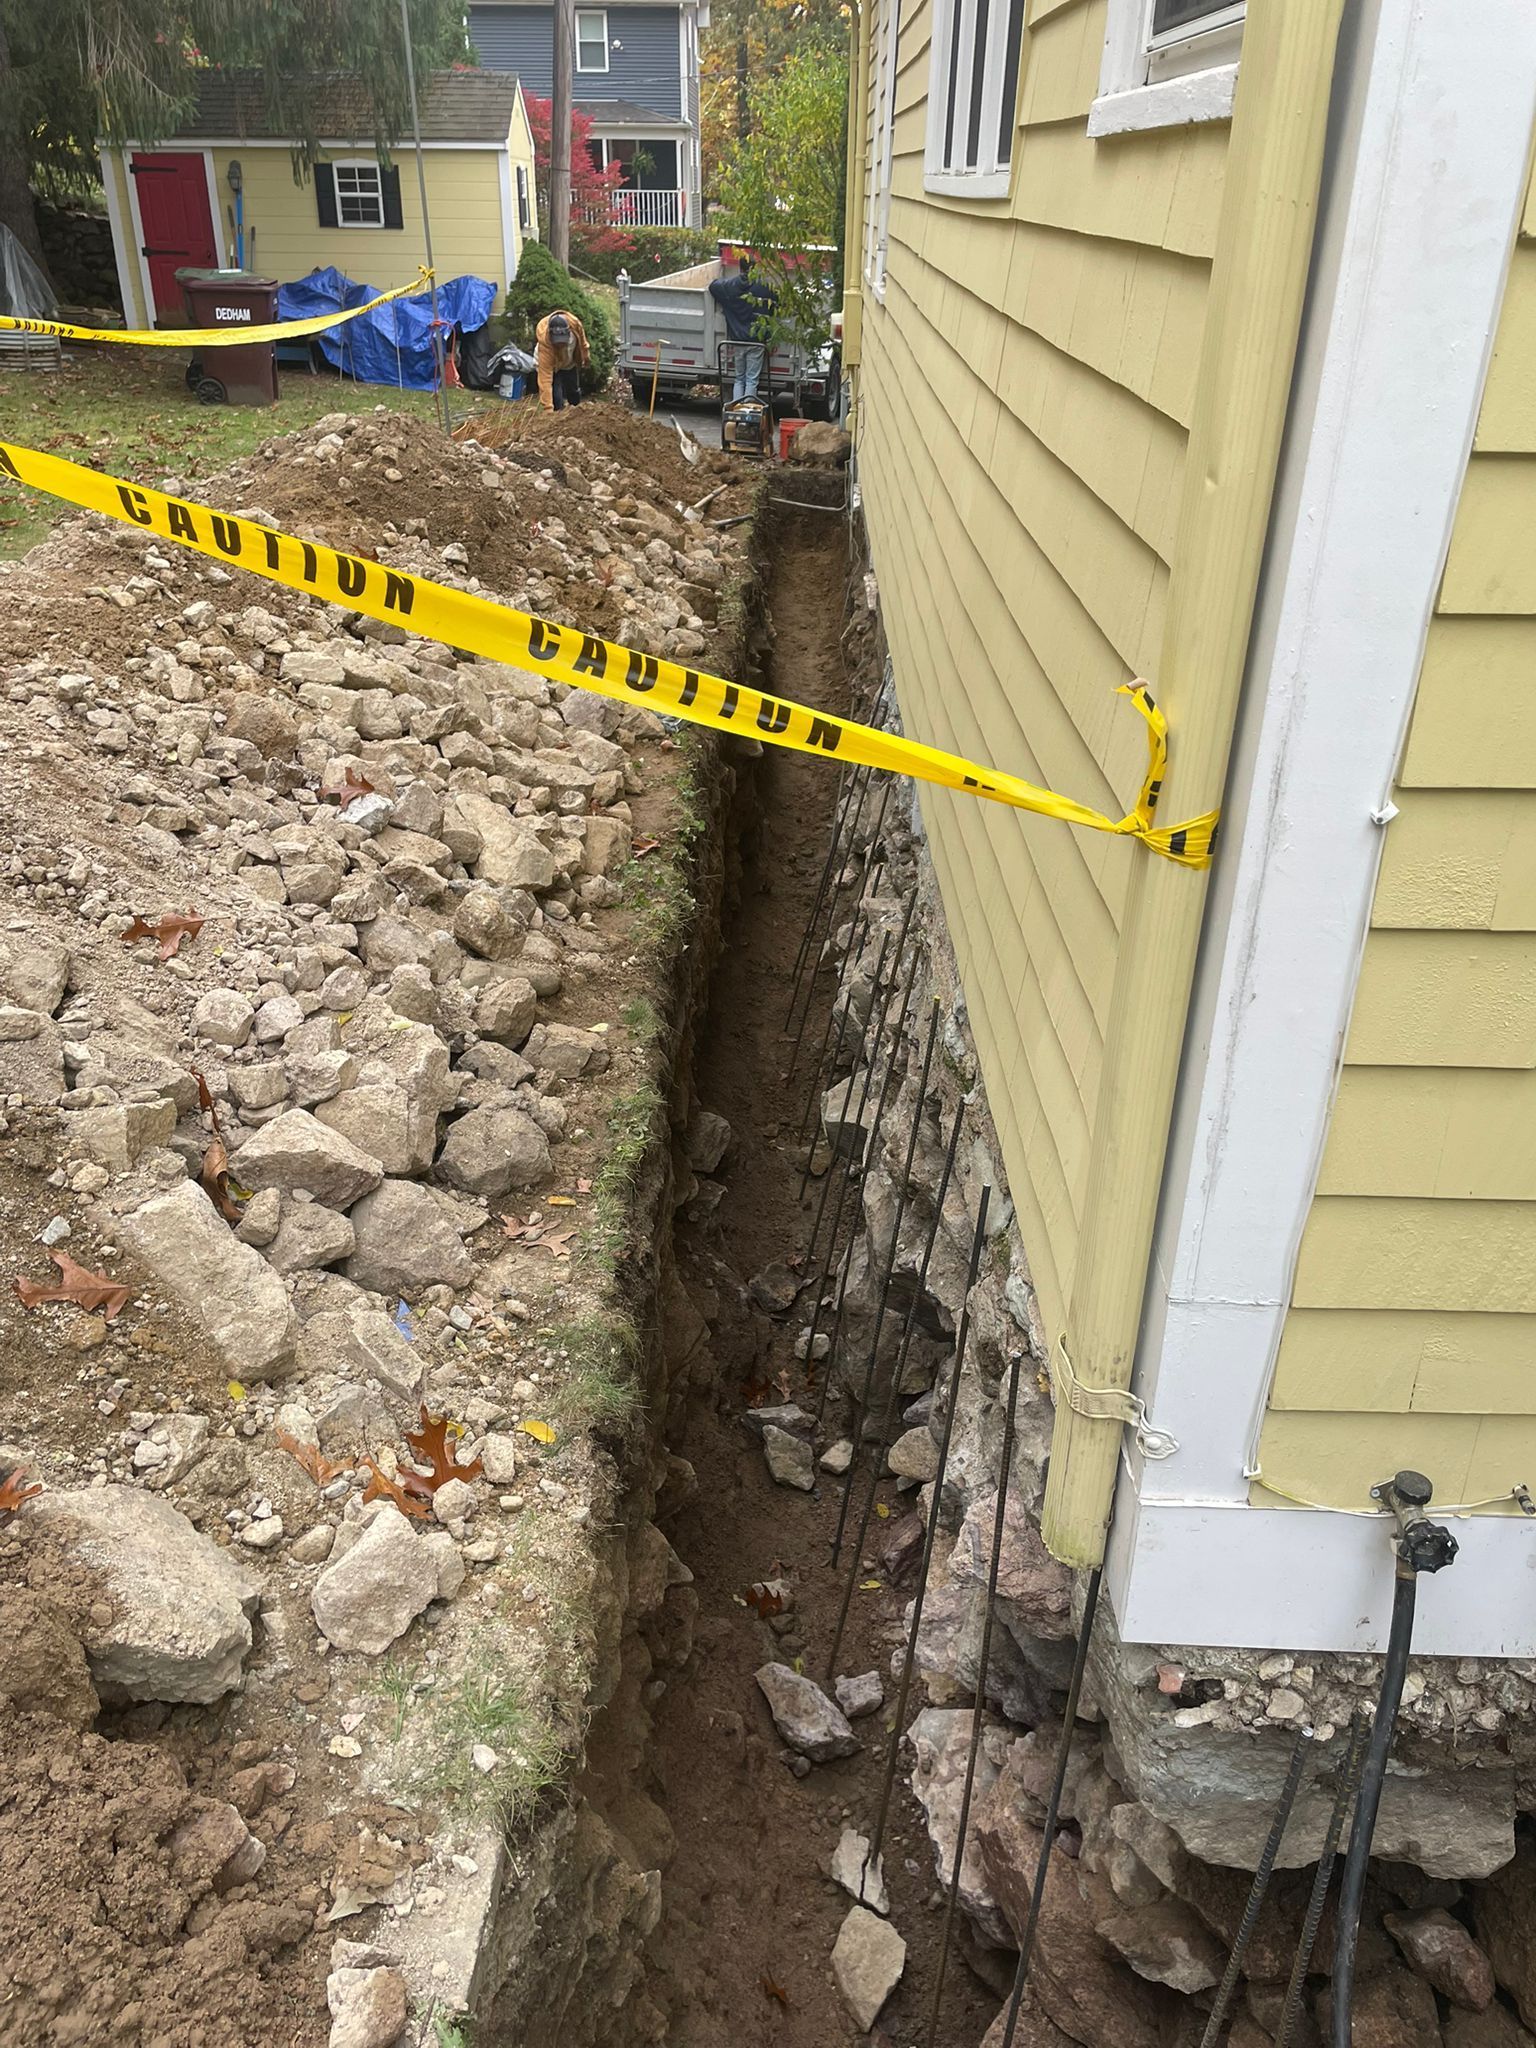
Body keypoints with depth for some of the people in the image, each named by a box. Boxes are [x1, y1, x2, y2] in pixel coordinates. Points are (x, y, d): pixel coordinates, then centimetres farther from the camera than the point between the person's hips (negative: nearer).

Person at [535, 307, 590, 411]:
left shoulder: (574, 323, -39)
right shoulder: (544, 344, -47)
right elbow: (545, 378, -49)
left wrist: (585, 354, 8)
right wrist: (548, 408, -54)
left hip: (570, 362, 4)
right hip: (551, 365, -4)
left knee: (574, 394, 16)